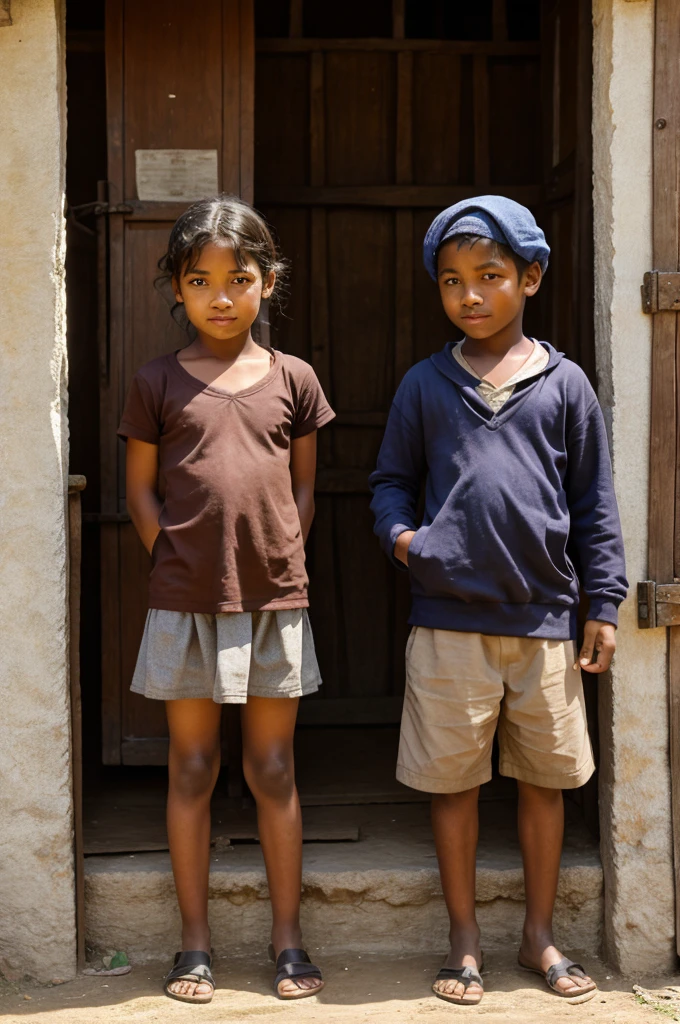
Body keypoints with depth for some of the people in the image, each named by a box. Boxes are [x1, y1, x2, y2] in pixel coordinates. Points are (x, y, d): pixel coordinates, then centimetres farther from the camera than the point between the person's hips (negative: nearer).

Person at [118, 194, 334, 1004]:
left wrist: (279, 560, 0)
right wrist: (179, 564, -5)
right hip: (185, 602, -1)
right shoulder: (157, 383, 2)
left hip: (275, 601, 1)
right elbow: (141, 490, 5)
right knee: (191, 769, 7)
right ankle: (195, 944, 18)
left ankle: (288, 940, 19)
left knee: (274, 770, 8)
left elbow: (304, 486, 11)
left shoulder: (292, 380, 5)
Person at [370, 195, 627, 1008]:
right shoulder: (425, 385, 4)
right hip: (449, 620, 0)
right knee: (453, 781, 7)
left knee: (546, 778, 11)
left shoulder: (563, 384, 3)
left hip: (544, 619, 1)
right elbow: (391, 478, 12)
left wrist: (603, 605, 3)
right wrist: (398, 532, -9)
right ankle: (465, 940, 22)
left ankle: (539, 934, 28)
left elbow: (594, 505, 5)